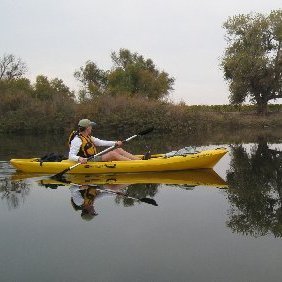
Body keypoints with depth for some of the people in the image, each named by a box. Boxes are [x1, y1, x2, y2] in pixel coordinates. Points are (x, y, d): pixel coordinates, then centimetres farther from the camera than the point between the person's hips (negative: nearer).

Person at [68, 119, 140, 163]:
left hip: (95, 158, 10)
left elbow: (101, 142, 16)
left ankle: (140, 160, -9)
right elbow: (71, 156, -22)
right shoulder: (77, 139, -14)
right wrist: (79, 158, -43)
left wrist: (115, 143, 7)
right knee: (112, 154, -25)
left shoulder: (87, 137, 15)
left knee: (118, 150, -3)